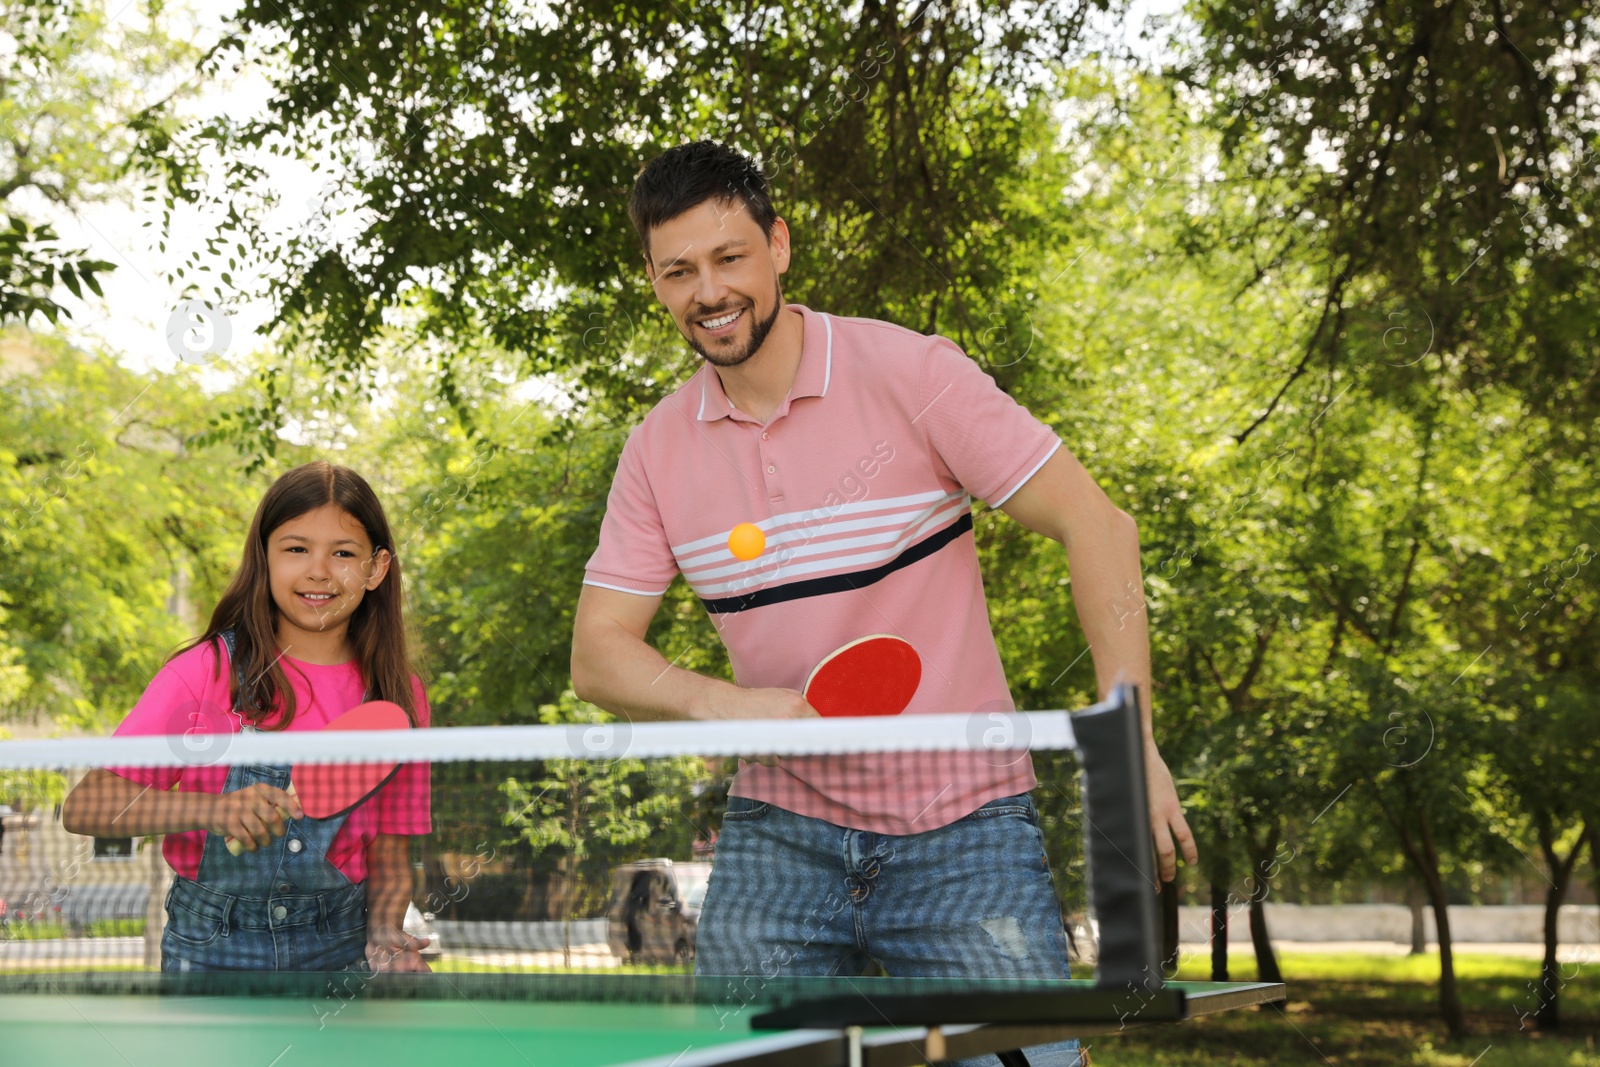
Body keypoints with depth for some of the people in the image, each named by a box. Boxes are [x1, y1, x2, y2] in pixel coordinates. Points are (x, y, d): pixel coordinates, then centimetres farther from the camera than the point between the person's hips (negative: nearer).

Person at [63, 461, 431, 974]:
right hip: (210, 955, -2)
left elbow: (389, 850, 4)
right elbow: (84, 806, -13)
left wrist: (384, 931, -15)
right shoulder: (207, 670, -7)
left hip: (340, 952, 2)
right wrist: (212, 809, -26)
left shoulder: (396, 693, 1)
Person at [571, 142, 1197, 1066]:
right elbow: (599, 650, 4)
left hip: (964, 827, -3)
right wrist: (724, 705, -17)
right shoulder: (660, 448, 3)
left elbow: (1096, 525, -10)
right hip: (779, 839, 3)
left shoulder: (908, 372, -10)